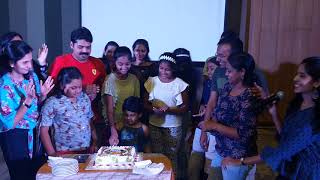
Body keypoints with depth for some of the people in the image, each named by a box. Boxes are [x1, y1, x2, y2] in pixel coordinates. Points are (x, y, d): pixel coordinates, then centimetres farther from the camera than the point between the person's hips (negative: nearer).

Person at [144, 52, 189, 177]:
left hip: (173, 127, -2)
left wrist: (169, 110, -22)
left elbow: (185, 107, -7)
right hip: (154, 125, 2)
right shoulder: (151, 81, 0)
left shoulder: (180, 84, -8)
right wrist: (154, 109, -18)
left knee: (171, 156, 6)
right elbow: (145, 103, 3)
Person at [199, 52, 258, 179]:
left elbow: (243, 134, -25)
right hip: (220, 150, 7)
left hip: (237, 157, -7)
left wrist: (214, 126, -24)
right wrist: (207, 125, -9)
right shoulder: (228, 87, -1)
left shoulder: (249, 98, -24)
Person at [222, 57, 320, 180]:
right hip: (289, 169, 7)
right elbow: (285, 137, 2)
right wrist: (273, 114, -8)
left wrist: (240, 161, -27)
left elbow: (283, 151, -29)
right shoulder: (297, 104, 0)